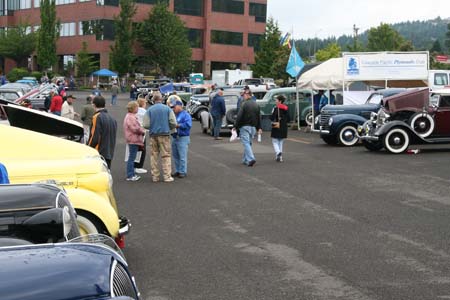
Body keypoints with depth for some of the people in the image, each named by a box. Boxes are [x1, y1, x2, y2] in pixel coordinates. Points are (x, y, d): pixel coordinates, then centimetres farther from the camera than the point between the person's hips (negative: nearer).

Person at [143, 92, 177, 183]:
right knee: (166, 155, 3)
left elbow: (146, 125, -4)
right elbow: (173, 123, -5)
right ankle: (167, 176, 0)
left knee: (154, 155, 10)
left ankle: (155, 176, 12)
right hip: (164, 134, -2)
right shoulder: (167, 109, -2)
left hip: (153, 135, 2)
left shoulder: (149, 110, 0)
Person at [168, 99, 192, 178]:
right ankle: (177, 171, 21)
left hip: (183, 138, -7)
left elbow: (188, 125, -19)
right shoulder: (173, 114, 13)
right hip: (174, 138, 7)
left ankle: (183, 171, 0)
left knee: (182, 156, -6)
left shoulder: (185, 115, -7)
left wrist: (178, 125, -17)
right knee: (175, 156, 12)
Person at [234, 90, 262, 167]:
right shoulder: (256, 105, 11)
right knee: (248, 143, 16)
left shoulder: (244, 104, -10)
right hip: (253, 127, 6)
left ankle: (251, 159, -22)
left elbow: (239, 116, -14)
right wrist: (259, 128, 20)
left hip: (245, 127, -6)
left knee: (246, 143, -8)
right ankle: (245, 160, 21)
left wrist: (236, 126, -9)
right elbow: (259, 117, 15)